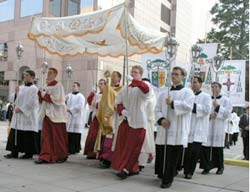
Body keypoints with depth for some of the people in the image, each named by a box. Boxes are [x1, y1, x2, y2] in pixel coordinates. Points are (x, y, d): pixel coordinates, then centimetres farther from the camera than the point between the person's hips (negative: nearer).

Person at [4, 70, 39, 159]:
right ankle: (14, 152, 11)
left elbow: (32, 102, -14)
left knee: (28, 134, -3)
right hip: (18, 115, 7)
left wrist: (21, 108, -15)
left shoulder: (34, 89, -7)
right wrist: (16, 107, 3)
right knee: (16, 133, 5)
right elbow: (18, 100, 20)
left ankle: (29, 153, 6)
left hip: (28, 115, -7)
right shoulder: (21, 88, 15)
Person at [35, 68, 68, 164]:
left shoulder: (58, 85, -7)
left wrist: (45, 96, -12)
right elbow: (42, 98, 18)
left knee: (58, 136, 0)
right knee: (46, 135, 1)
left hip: (56, 114, -7)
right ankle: (45, 156, 1)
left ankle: (62, 156, 12)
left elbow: (57, 99, -17)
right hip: (47, 113, 7)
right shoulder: (46, 86, 15)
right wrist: (41, 94, -2)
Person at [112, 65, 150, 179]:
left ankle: (126, 169, 7)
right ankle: (133, 169, 21)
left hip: (138, 122, -6)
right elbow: (118, 102, 18)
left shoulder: (141, 88, -6)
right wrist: (122, 110, -1)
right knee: (122, 146, 8)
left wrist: (134, 80, -36)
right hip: (126, 120, 6)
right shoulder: (125, 88, 11)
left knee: (132, 147, -3)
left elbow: (146, 89, -32)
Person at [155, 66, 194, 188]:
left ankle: (167, 179, 8)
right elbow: (158, 109, 9)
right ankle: (161, 174, 31)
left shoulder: (187, 92, 4)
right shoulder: (164, 93, 15)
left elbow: (188, 106, -14)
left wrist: (173, 103, -17)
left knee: (172, 156, -3)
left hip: (177, 131, -4)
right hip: (164, 129, 4)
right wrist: (161, 119, -9)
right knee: (161, 154, 9)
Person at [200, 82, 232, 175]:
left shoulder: (225, 100, 6)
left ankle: (220, 167, 18)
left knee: (218, 148, 0)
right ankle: (206, 167, 6)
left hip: (219, 127, -2)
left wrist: (218, 107, -14)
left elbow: (227, 113, -3)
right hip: (207, 127, 2)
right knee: (205, 147, -5)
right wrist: (209, 115, -9)